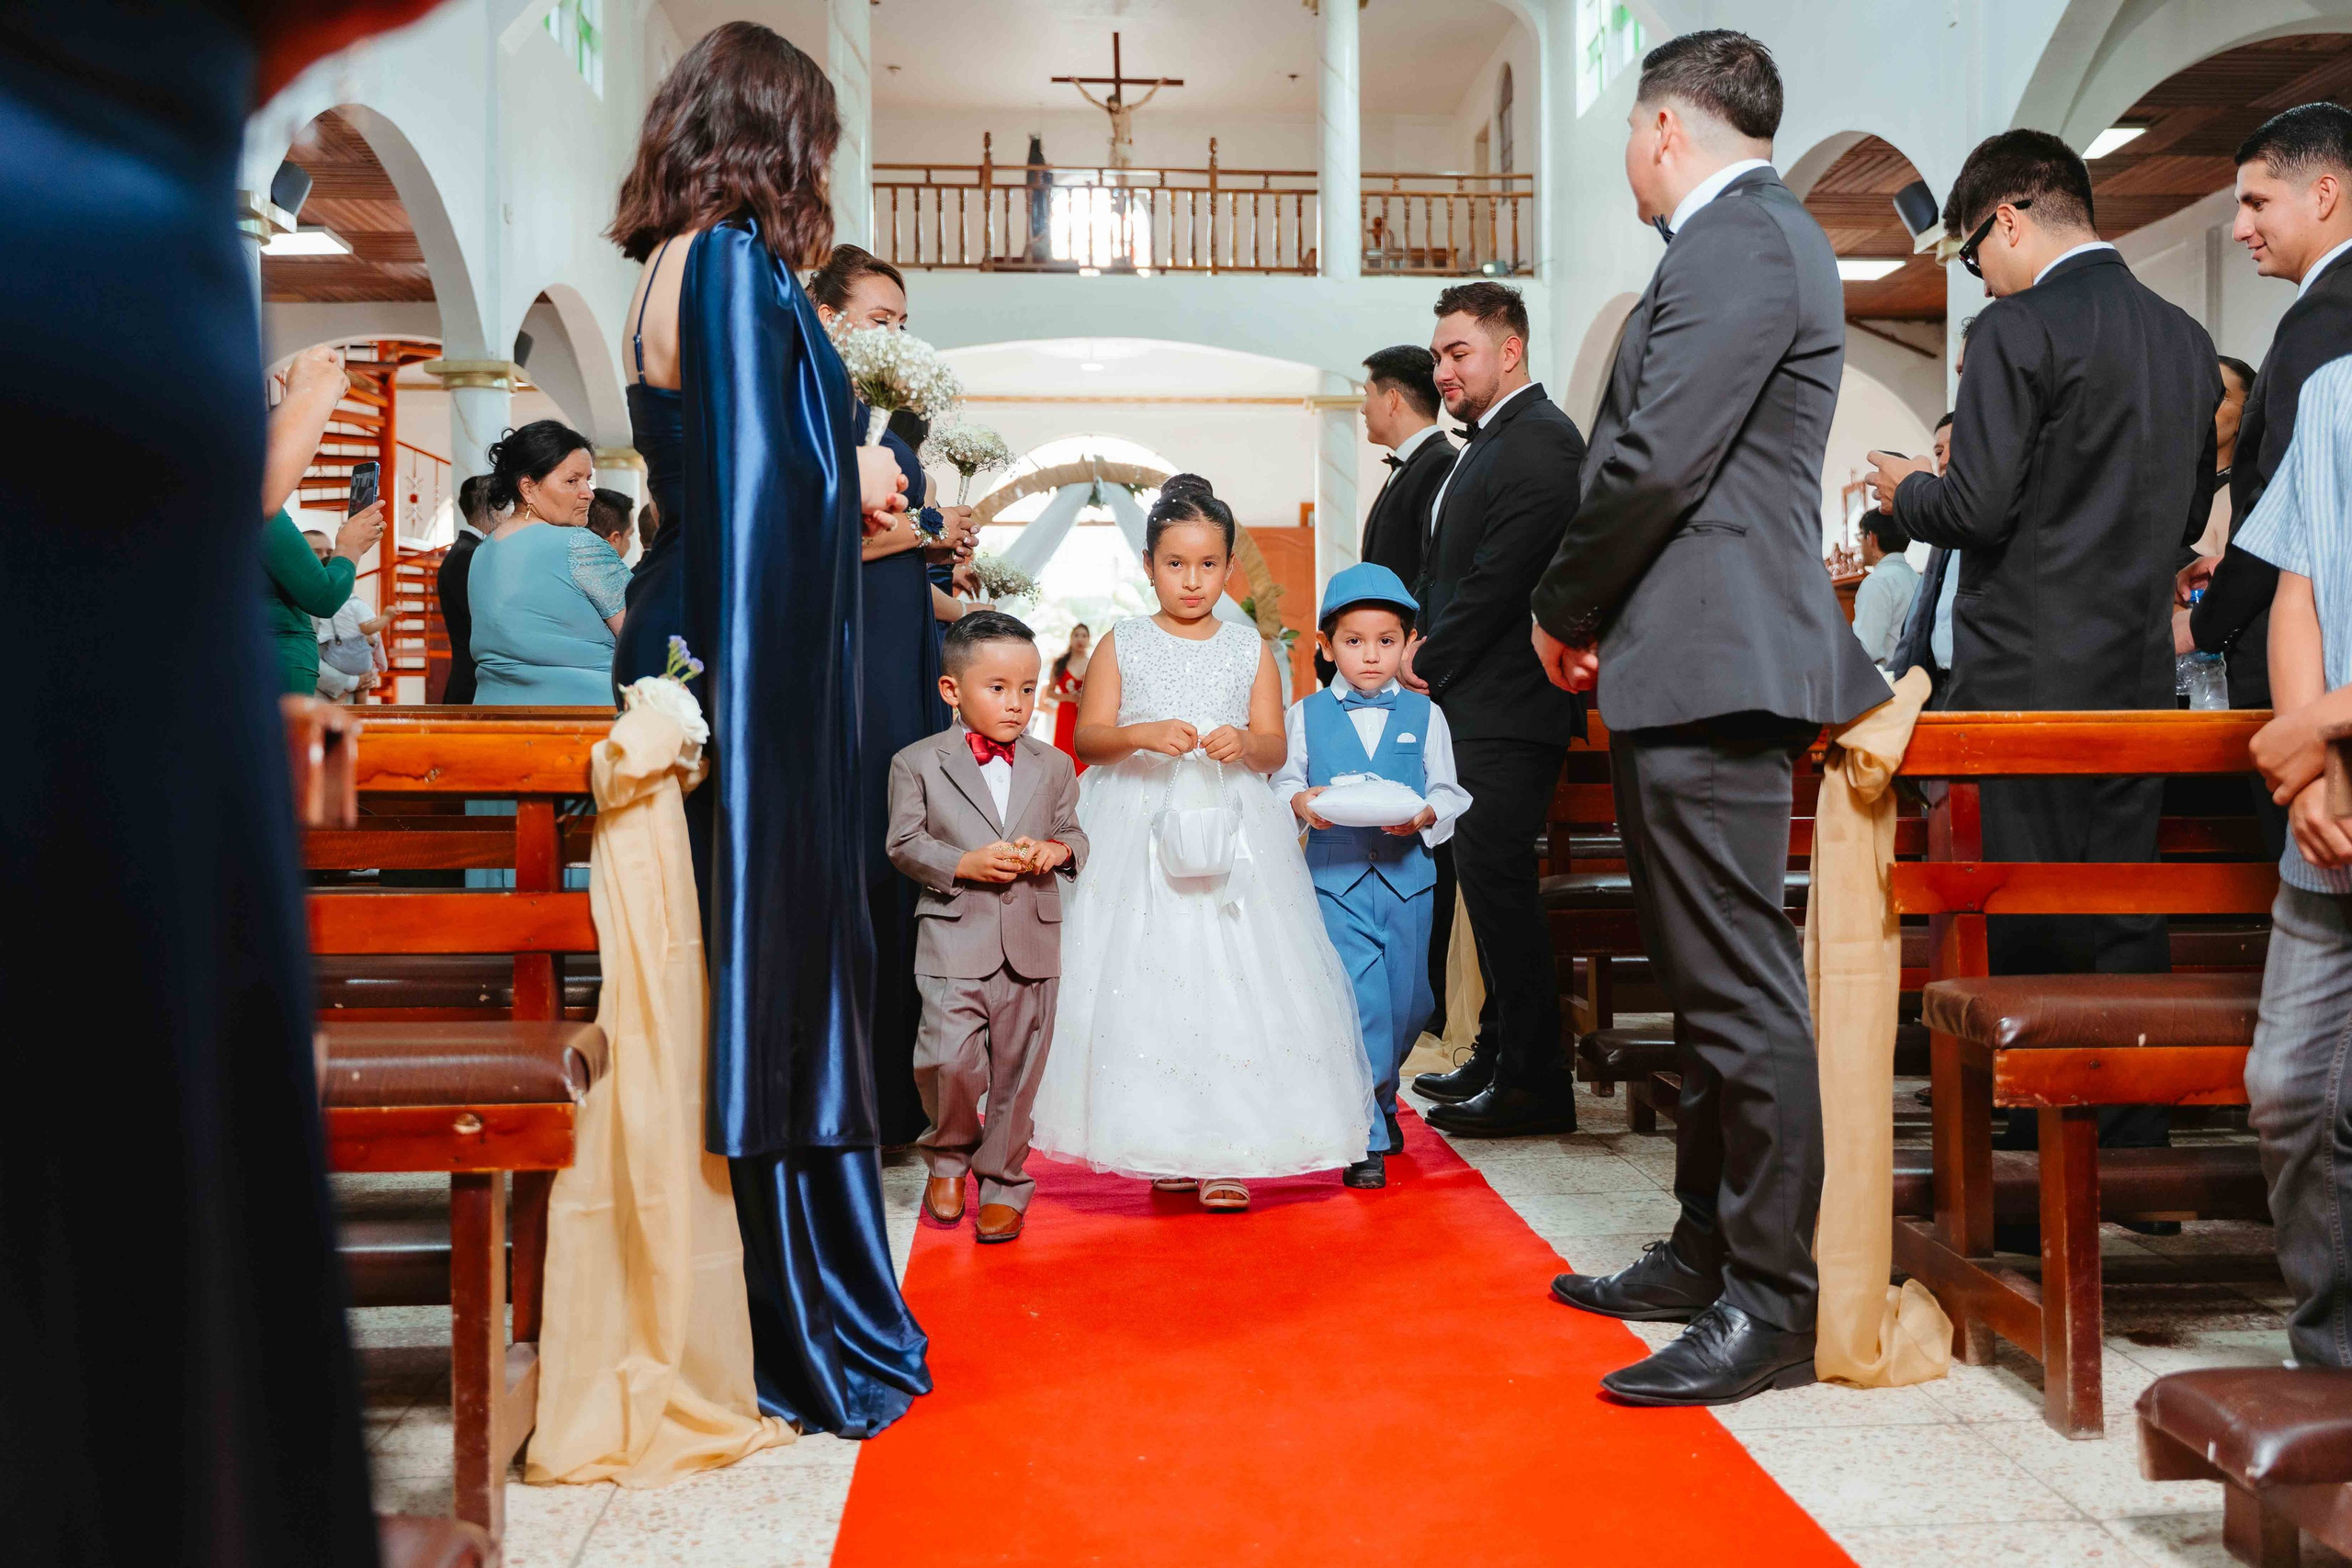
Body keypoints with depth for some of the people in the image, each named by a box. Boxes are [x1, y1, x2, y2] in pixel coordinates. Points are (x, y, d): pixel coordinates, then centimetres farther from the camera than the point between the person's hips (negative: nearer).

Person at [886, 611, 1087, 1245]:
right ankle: (948, 1155, 17)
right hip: (955, 938, -2)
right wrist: (964, 865, -14)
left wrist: (1057, 850, -7)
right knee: (949, 1058, -12)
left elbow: (1074, 835, 16)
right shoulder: (918, 763, 2)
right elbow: (904, 844, 1)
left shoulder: (1053, 766, 10)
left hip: (1033, 940, 3)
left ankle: (1003, 1181, 23)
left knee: (1018, 1067, 7)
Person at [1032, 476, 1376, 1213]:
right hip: (1139, 834, 0)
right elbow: (1087, 735, 1)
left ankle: (1224, 1153, 1)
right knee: (1143, 983, -2)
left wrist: (1244, 743, -16)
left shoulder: (1250, 648, 8)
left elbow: (1275, 746, 6)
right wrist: (1144, 735, -17)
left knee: (1230, 980, -5)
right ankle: (1163, 1147, 10)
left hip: (1229, 831, 1)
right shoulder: (1123, 643, 6)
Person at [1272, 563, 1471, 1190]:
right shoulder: (1305, 715, 5)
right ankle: (1365, 1138, -1)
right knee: (1357, 1001, -9)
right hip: (1335, 876, -2)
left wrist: (1424, 815, -15)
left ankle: (1380, 1097, 39)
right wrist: (1300, 802, -16)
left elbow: (1448, 792, 6)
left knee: (1406, 1003, 11)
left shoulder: (1423, 715, 7)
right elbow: (1282, 781, 6)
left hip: (1406, 875, 2)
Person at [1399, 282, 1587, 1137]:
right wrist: (1424, 642, 5)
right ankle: (1500, 1054, 25)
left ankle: (1531, 1083, -1)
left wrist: (1430, 662, -12)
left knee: (1496, 876, -8)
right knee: (1488, 875, 14)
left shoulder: (1539, 441, -12)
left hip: (1507, 704, -10)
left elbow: (1501, 577, -19)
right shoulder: (1490, 442, 20)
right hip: (1475, 698, 10)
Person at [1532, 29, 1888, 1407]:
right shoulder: (1753, 237, 21)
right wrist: (1600, 612, 12)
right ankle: (1709, 1255, 27)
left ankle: (1772, 1305, 3)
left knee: (1742, 986, -6)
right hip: (1700, 663, 11)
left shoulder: (1739, 241, -11)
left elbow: (1656, 462, -20)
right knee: (1710, 983, 15)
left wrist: (1563, 609, -6)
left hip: (1710, 664, -11)